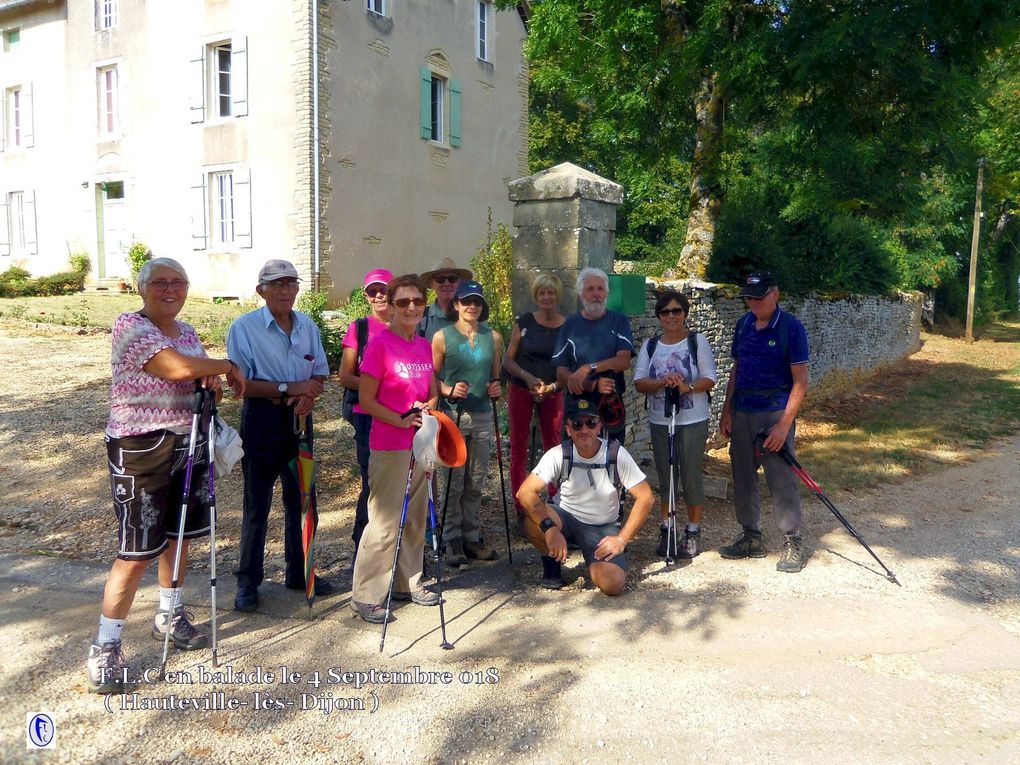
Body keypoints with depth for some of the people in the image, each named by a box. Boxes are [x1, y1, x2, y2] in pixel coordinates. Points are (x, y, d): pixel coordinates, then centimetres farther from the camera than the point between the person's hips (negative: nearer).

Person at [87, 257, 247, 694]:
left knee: (179, 536, 16)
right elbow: (178, 367, -27)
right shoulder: (130, 327, -13)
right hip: (140, 449, -7)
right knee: (137, 552, -5)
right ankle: (105, 649, 8)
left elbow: (200, 380, 14)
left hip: (188, 442, 7)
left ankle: (169, 617, 34)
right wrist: (228, 365, -12)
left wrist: (213, 379, -10)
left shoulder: (187, 332, 12)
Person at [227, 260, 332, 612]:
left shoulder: (307, 326, 6)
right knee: (257, 504, 3)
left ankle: (299, 572, 28)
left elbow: (320, 372, 10)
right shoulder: (243, 328, -9)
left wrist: (309, 395, -12)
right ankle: (248, 582, 16)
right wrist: (289, 388, -19)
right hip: (262, 420, -5)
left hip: (299, 419, 5)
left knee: (301, 499, 13)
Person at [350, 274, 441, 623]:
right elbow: (366, 400, -13)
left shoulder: (424, 345, 7)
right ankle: (366, 596, 11)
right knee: (385, 521, -2)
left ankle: (408, 583, 31)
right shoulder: (380, 344, -13)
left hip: (421, 444, 7)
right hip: (389, 447, -7)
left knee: (415, 518, 16)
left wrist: (428, 407, -4)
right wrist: (401, 421, -21)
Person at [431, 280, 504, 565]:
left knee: (475, 482, 8)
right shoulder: (442, 336, -1)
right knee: (453, 481, -4)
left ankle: (471, 537, 19)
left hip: (482, 416, 4)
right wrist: (449, 390, -18)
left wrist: (496, 387, -2)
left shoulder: (493, 337, 10)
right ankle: (452, 540, 9)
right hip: (452, 415, -4)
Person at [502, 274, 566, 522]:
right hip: (521, 390, 0)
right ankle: (521, 509, 10)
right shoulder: (524, 322, -1)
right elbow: (508, 360, -1)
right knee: (518, 450, 2)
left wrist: (552, 386, -13)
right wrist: (528, 377, -16)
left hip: (553, 393, 0)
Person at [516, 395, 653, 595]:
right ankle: (551, 563, 0)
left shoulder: (616, 454, -16)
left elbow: (645, 497, -13)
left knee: (613, 584, -25)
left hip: (603, 528, 0)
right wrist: (550, 529, -38)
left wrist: (621, 539, -19)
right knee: (534, 521, -33)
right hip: (565, 518, 1)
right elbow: (525, 492, -26)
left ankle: (598, 561, 12)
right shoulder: (558, 455, -17)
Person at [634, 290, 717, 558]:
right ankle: (666, 529, 22)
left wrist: (688, 387, -24)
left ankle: (693, 531, 16)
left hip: (692, 422, -3)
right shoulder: (650, 346, 7)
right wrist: (660, 383, -20)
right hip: (659, 422, 3)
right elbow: (639, 382, 0)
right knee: (665, 478, 10)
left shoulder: (697, 341, -2)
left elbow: (709, 379, -6)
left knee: (691, 477, 1)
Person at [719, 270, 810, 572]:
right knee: (742, 477, 11)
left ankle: (792, 542, 10)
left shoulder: (790, 327, -9)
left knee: (781, 479, -4)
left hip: (775, 412, -6)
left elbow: (800, 381, -11)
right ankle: (751, 538, 24)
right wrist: (727, 410, 8)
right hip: (742, 412, 6)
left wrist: (784, 424, -17)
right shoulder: (743, 324, 9)